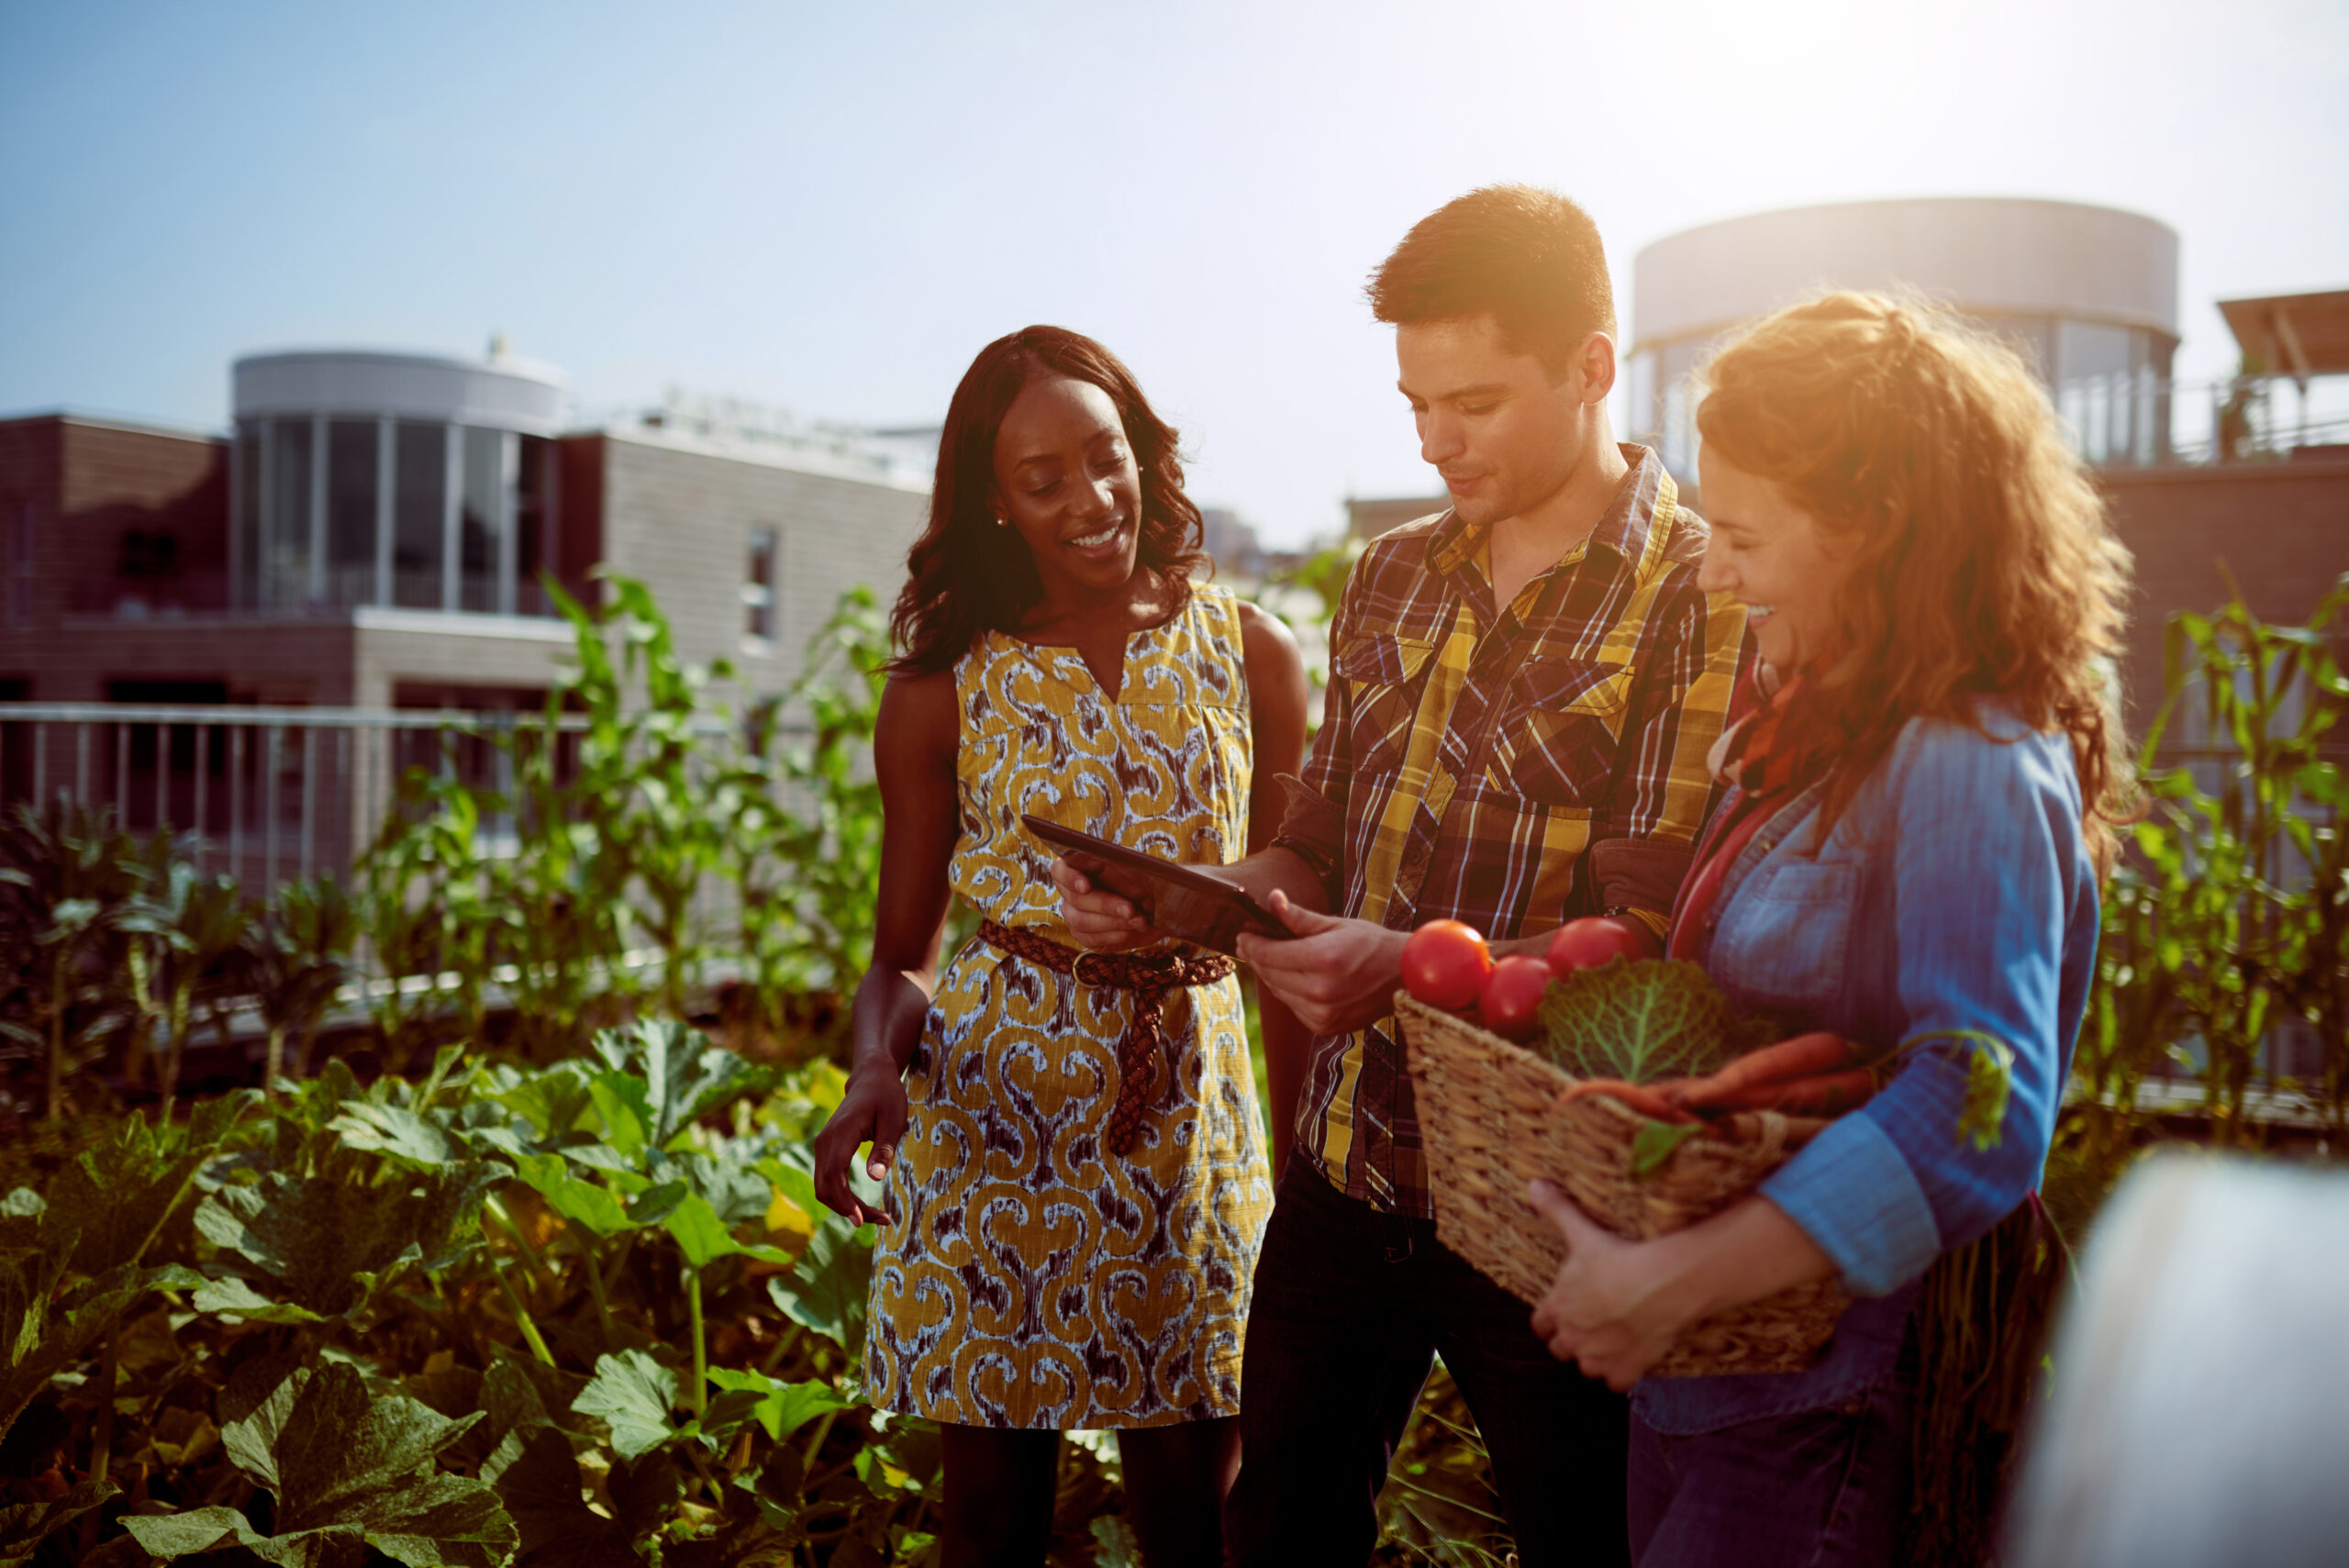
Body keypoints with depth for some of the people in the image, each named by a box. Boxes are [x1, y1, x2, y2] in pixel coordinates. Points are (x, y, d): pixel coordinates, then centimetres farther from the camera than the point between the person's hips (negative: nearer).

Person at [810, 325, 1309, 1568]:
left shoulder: (1250, 654, 2)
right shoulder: (943, 691, -2)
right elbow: (900, 953, 3)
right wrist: (877, 1073, -17)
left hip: (1194, 1105, 1)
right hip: (992, 1110, -1)